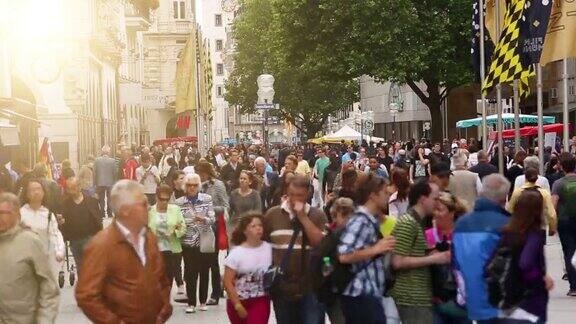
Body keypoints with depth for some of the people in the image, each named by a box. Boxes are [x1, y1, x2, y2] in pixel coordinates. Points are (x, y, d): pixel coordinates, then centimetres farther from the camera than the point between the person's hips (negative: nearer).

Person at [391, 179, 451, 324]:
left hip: (419, 298, 10)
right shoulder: (407, 223, -14)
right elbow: (398, 262, -20)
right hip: (412, 299, -10)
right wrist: (433, 259, -16)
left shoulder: (417, 223, 17)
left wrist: (433, 257, 9)